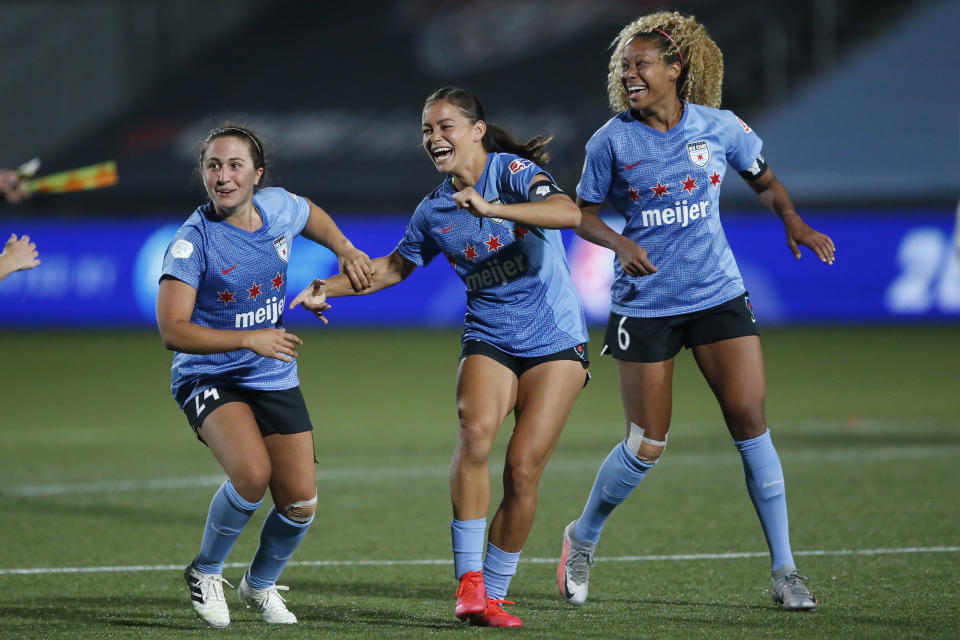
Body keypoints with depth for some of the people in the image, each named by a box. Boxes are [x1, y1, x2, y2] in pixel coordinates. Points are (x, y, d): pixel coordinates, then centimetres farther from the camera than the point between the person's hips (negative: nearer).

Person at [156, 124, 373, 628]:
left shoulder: (278, 207, -4)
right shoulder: (193, 241, -19)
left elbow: (311, 214, 23)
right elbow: (172, 330, -25)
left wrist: (345, 249, 6)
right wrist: (249, 339, -31)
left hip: (276, 379, 5)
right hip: (209, 379, -5)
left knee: (300, 503, 0)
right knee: (252, 473, -31)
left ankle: (260, 584, 32)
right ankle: (206, 571, -4)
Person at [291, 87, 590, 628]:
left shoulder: (513, 171, -9)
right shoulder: (434, 211, 6)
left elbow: (571, 213, -27)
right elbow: (395, 266, 24)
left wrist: (493, 209, -37)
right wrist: (327, 288, 13)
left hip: (555, 342, -3)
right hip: (489, 340, 3)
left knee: (522, 471, -9)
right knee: (475, 429, -27)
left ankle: (494, 594, 7)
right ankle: (469, 580, -23)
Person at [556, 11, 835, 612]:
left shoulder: (720, 128, -1)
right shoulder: (612, 141, -5)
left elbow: (765, 181, 15)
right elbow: (584, 213, 3)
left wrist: (793, 220, -5)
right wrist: (620, 243, -17)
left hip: (718, 294, 2)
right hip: (644, 306, -1)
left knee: (751, 421, -9)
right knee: (646, 448, -1)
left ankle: (784, 572, -1)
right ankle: (583, 539, 27)